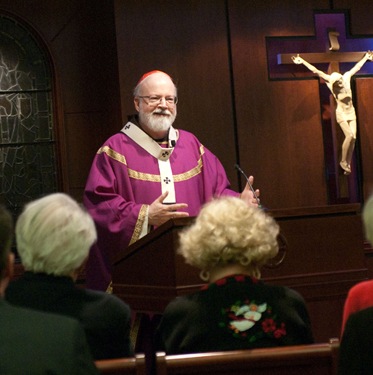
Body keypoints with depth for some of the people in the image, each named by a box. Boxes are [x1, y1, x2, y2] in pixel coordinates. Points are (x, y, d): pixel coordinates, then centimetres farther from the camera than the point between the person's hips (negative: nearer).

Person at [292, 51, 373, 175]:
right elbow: (316, 71, -22)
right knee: (349, 135, -22)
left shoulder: (346, 78, -6)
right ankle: (343, 161, -8)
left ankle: (348, 164, 4)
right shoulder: (331, 82, -15)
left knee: (353, 138, -4)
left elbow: (357, 67, 9)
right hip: (341, 114, -5)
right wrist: (302, 61, -26)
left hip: (351, 113, 5)